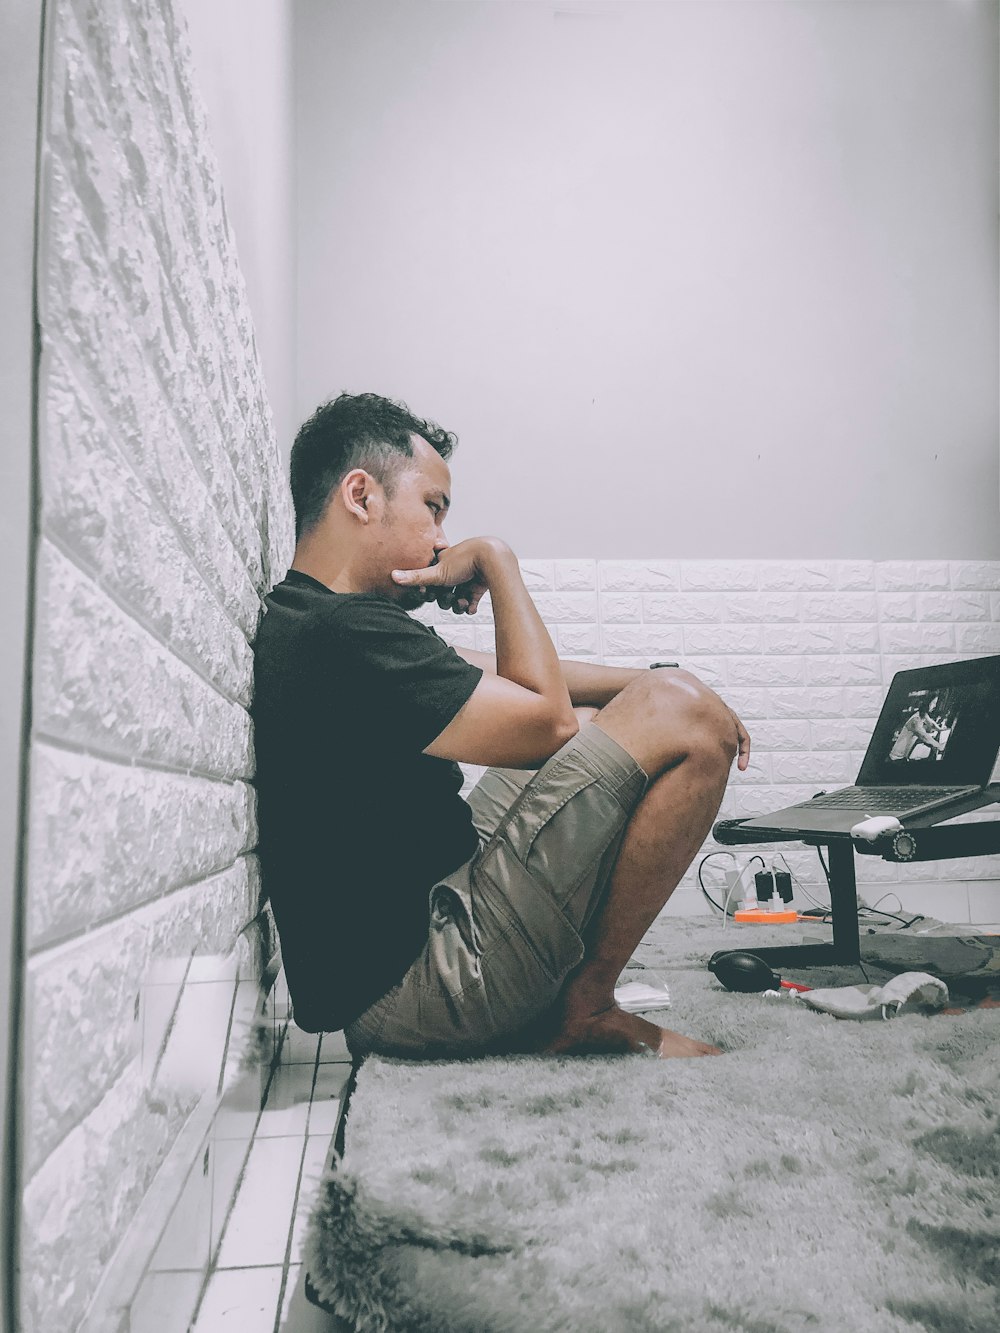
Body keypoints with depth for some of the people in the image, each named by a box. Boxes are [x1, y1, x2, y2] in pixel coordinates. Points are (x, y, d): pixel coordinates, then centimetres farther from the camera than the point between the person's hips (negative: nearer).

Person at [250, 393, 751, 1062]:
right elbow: (547, 719, -15)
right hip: (412, 990, -11)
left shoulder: (303, 621, 13)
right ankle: (583, 1008, 0)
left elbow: (502, 678, 16)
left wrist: (656, 682, 9)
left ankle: (550, 1006, 14)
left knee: (596, 725, 21)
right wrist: (497, 560, -4)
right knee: (680, 717, -13)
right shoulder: (347, 635, -22)